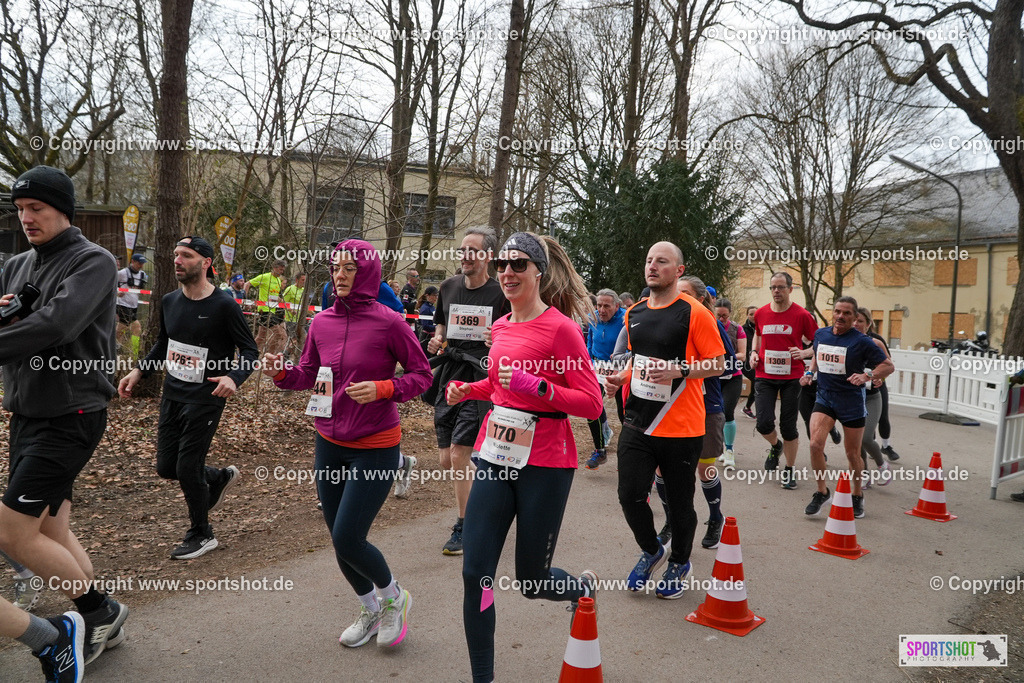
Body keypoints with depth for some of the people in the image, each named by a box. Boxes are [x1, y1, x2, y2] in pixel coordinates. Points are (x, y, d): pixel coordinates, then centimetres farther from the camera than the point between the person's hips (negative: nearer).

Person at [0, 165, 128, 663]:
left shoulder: (93, 261, -10)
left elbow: (57, 322, -26)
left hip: (68, 418, -8)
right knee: (52, 531, 12)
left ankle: (99, 611, 10)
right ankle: (102, 624, 27)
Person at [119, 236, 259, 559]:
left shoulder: (223, 305, -14)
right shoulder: (169, 302, 5)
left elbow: (250, 350, -11)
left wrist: (233, 378, -29)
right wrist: (139, 371, 9)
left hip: (205, 400, -7)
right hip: (172, 395, 7)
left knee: (188, 468, -3)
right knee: (166, 467, 10)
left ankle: (202, 535, 20)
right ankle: (221, 477, 39)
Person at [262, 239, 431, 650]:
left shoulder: (388, 322, -13)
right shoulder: (322, 322, 2)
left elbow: (422, 375, -8)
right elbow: (309, 374, 12)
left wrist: (382, 389, -23)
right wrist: (281, 372, -8)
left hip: (375, 448, -6)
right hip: (329, 445, 6)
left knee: (347, 539, -8)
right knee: (339, 539, 13)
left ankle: (394, 596, 23)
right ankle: (370, 611, 39)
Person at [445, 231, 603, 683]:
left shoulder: (560, 327, -12)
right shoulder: (501, 327, 8)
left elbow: (591, 403, -14)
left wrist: (535, 386, -25)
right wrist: (469, 390, 7)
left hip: (545, 465, -6)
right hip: (496, 458, 6)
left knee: (532, 581, 8)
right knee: (475, 573, 2)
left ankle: (583, 587, 44)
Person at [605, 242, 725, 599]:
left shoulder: (694, 313, -9)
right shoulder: (634, 313, 10)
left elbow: (717, 365, -7)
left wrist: (679, 371, -22)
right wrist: (623, 376, 6)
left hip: (680, 428, -5)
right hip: (638, 422, 5)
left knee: (679, 502, 8)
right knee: (630, 494, 0)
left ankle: (679, 563, 34)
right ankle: (651, 550, 29)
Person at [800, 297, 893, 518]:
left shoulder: (862, 341, -10)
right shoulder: (820, 334, 3)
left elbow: (888, 366, -8)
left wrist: (868, 375, -25)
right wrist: (810, 372, 7)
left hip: (852, 402, -3)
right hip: (824, 398, 3)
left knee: (853, 454, 8)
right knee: (815, 444, -16)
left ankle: (857, 496, 32)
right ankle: (822, 492, 4)